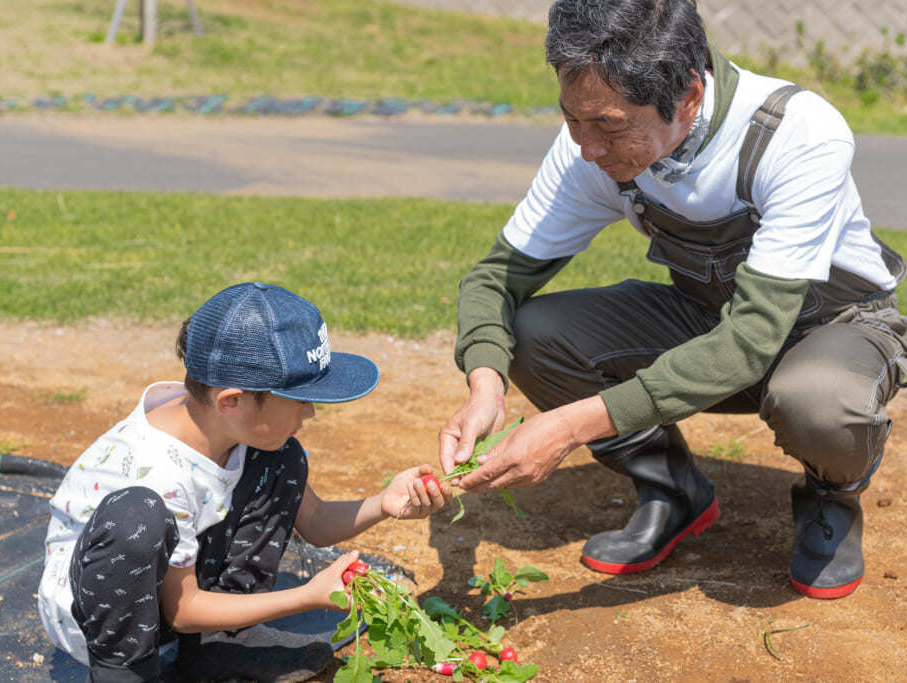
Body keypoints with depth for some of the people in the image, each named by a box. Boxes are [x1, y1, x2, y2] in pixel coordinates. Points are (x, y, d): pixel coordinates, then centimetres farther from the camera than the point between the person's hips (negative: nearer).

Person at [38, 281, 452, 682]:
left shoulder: (247, 424, -12)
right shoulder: (156, 473, -34)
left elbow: (314, 523, -1)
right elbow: (180, 611, -22)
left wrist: (383, 504, -21)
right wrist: (308, 597, -25)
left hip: (173, 579, 8)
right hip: (88, 608, -7)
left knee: (281, 461, -4)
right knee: (136, 514, -40)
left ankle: (221, 641, 2)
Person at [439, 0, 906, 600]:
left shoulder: (803, 138, -34)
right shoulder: (593, 145, -19)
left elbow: (753, 339, -39)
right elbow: (501, 272, -12)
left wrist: (575, 425, -44)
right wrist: (486, 386, -33)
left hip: (839, 321, -4)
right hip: (706, 318, 4)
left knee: (816, 402, -40)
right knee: (530, 333, -19)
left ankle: (834, 496, -1)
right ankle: (675, 493, 3)